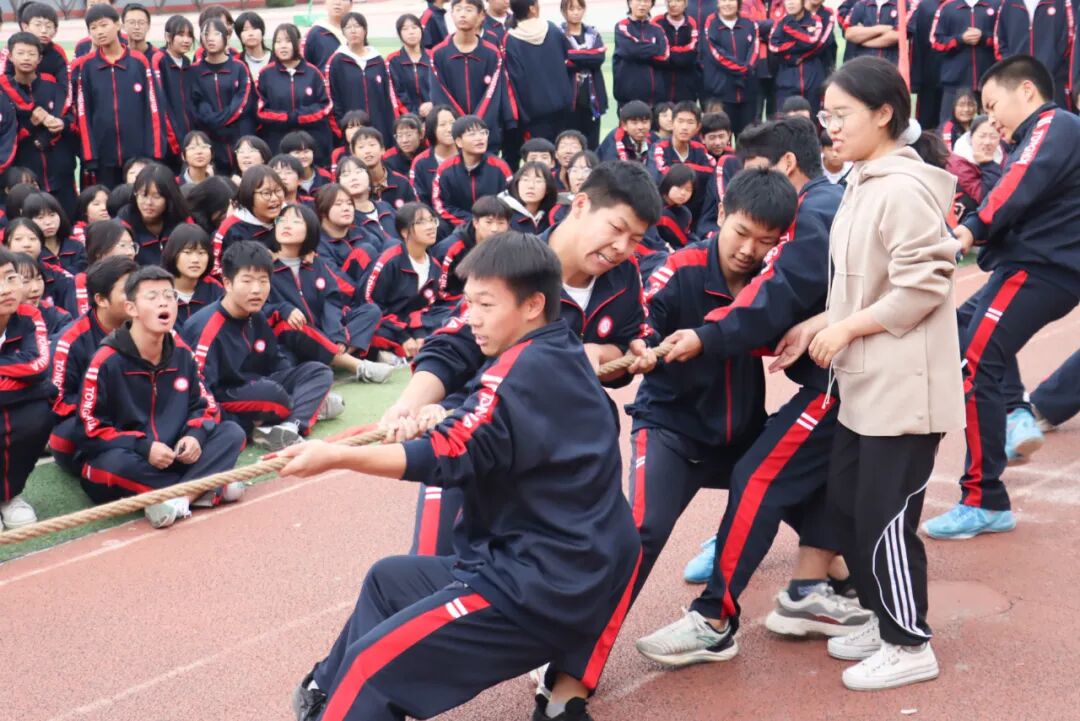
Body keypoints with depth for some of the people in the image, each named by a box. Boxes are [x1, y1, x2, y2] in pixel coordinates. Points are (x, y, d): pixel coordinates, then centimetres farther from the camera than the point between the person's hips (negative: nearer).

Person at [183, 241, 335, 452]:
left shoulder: (258, 318, 4)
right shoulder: (207, 326, -21)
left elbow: (277, 363, 16)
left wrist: (296, 390, 0)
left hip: (256, 388, 9)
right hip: (222, 399, -9)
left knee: (319, 372, -4)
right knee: (271, 392, -38)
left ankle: (290, 427, -29)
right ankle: (311, 406, -6)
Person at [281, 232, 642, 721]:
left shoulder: (527, 365, -17)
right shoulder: (564, 357, 10)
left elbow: (451, 457, -27)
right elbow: (480, 436, 18)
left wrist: (338, 457, -27)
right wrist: (445, 423, -1)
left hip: (539, 587, -10)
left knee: (374, 661, -12)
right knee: (388, 579, 23)